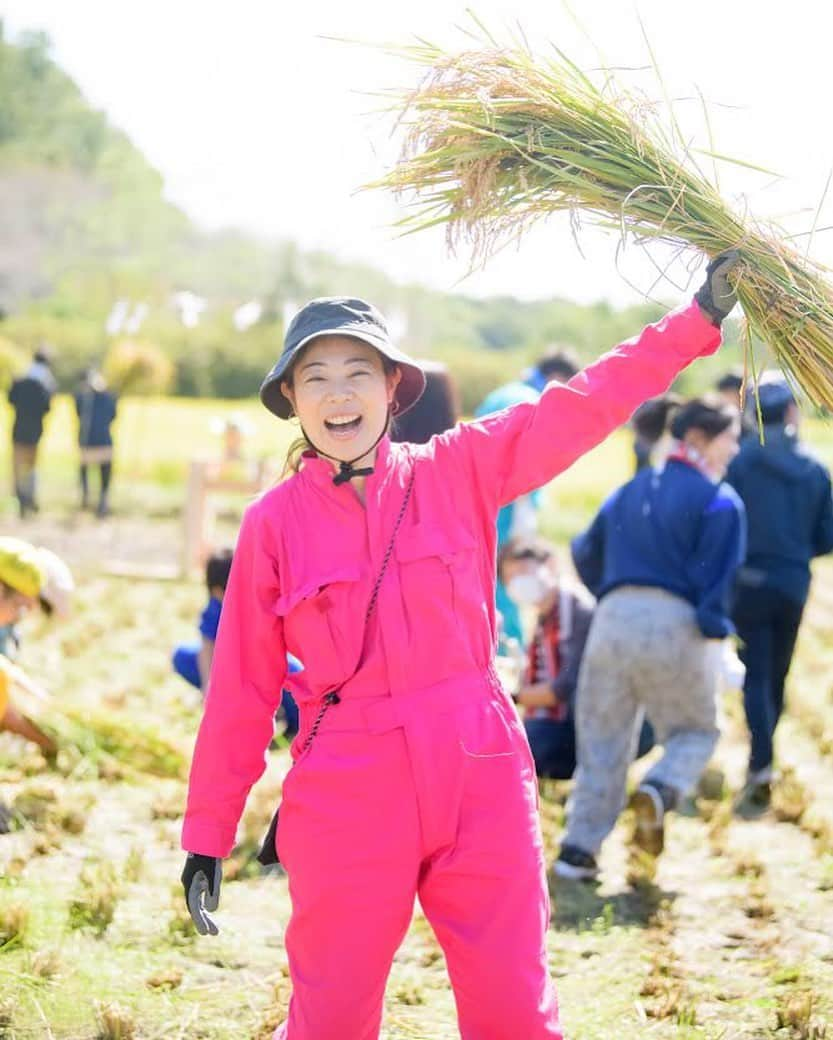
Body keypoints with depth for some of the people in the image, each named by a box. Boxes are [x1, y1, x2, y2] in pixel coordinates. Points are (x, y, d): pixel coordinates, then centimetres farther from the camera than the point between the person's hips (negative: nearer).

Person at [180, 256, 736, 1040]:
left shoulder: (458, 471, 2)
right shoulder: (273, 523, 0)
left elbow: (581, 407, 1)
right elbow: (241, 687, 3)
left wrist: (699, 319, -4)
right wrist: (207, 834, 4)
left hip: (480, 779, 1)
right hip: (347, 793, -1)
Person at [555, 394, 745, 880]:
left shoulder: (631, 490, 17)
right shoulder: (719, 501, -3)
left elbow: (587, 553, 22)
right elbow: (715, 578, -11)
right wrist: (716, 632, -1)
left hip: (614, 618, 5)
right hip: (674, 625, -4)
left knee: (604, 737, 13)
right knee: (695, 730, 15)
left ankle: (579, 849, 6)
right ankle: (660, 791, -16)